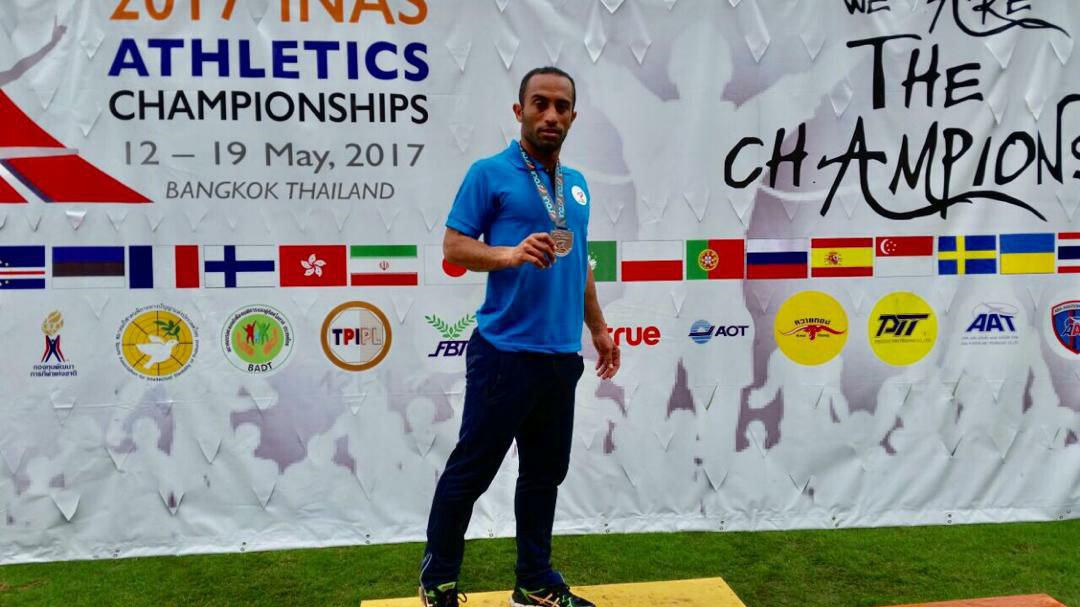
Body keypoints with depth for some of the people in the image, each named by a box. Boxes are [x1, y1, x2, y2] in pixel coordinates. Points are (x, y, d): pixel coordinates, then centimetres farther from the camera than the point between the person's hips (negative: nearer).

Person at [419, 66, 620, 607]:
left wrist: (598, 329, 22)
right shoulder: (490, 174, -5)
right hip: (505, 352, -6)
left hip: (562, 355, 7)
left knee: (544, 473, 13)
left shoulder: (577, 185, 15)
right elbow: (454, 245, -9)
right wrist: (511, 253, -25)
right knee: (470, 471, 3)